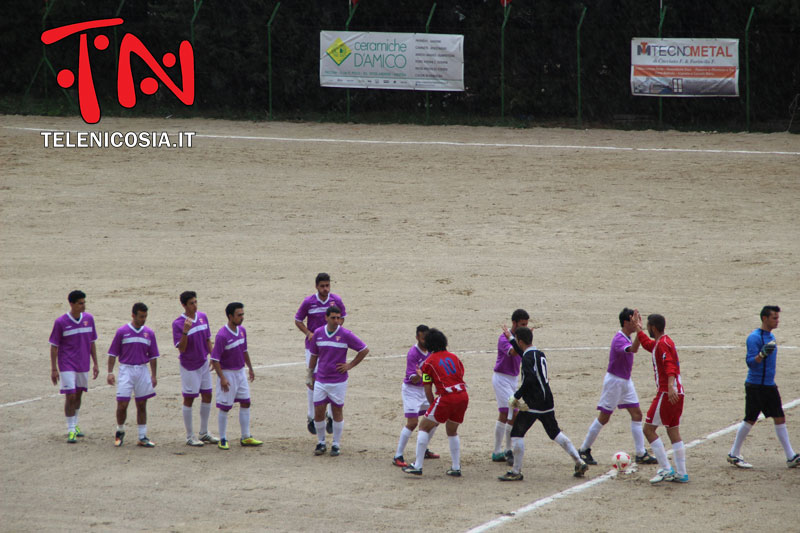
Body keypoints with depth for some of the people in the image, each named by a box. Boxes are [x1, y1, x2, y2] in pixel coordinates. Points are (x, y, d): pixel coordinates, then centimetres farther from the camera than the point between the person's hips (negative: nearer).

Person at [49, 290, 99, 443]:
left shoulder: (89, 319, 3)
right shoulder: (61, 322, -10)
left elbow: (92, 342, 12)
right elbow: (54, 346, -5)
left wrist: (95, 364, 10)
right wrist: (53, 369, -7)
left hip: (83, 365, 5)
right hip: (67, 365, -5)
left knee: (78, 395, 13)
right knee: (70, 396, -9)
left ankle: (74, 425, 28)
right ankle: (71, 430, -4)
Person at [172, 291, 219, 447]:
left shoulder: (202, 317, 3)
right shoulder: (178, 324, -16)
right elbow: (181, 348, -19)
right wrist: (185, 332, -32)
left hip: (203, 363, 6)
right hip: (189, 366, -6)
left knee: (207, 396, 10)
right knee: (189, 399, 1)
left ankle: (204, 433, 23)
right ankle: (190, 436, 9)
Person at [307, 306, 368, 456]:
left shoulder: (346, 335, -7)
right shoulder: (318, 333, 2)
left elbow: (364, 350, 1)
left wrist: (350, 365, -2)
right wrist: (309, 375, 16)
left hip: (338, 380, -2)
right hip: (320, 380, 3)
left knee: (337, 412, 4)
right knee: (318, 412, 1)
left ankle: (336, 444, 15)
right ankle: (321, 443, 18)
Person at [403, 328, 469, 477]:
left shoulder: (429, 362, 2)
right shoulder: (453, 357, 16)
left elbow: (428, 392, 2)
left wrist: (433, 405, 17)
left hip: (446, 397, -5)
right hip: (463, 396, 5)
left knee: (424, 427, 7)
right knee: (452, 431, 23)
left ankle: (418, 466, 2)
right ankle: (456, 468, 21)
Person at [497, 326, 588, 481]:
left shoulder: (528, 358, -14)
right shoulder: (540, 354, 13)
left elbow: (530, 379, -27)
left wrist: (517, 396, -17)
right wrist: (510, 339, 42)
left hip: (533, 404, -9)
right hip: (547, 402, 9)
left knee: (517, 433, -3)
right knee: (555, 432, 18)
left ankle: (516, 472, -5)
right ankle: (580, 462, 13)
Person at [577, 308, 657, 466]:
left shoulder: (626, 337, 6)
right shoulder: (619, 339, -24)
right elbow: (632, 349, -45)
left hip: (625, 380, 9)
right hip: (614, 380, -9)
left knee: (636, 414, 3)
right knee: (604, 417, -1)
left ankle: (640, 454, 4)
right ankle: (584, 450, 11)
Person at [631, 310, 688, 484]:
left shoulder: (662, 344, -12)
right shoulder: (658, 343, 17)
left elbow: (670, 366, -29)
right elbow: (646, 343, 42)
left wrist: (670, 387, -42)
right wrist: (638, 328, 44)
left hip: (667, 394, -10)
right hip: (676, 394, 10)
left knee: (649, 429, -5)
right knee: (674, 432, 10)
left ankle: (666, 469, -10)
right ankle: (681, 474, 8)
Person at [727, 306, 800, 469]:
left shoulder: (770, 336, 13)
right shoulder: (755, 337, -14)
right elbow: (750, 362, -21)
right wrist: (762, 354, -37)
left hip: (769, 386, 8)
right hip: (755, 386, -8)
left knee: (780, 419, 3)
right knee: (750, 420, -2)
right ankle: (734, 455, 11)